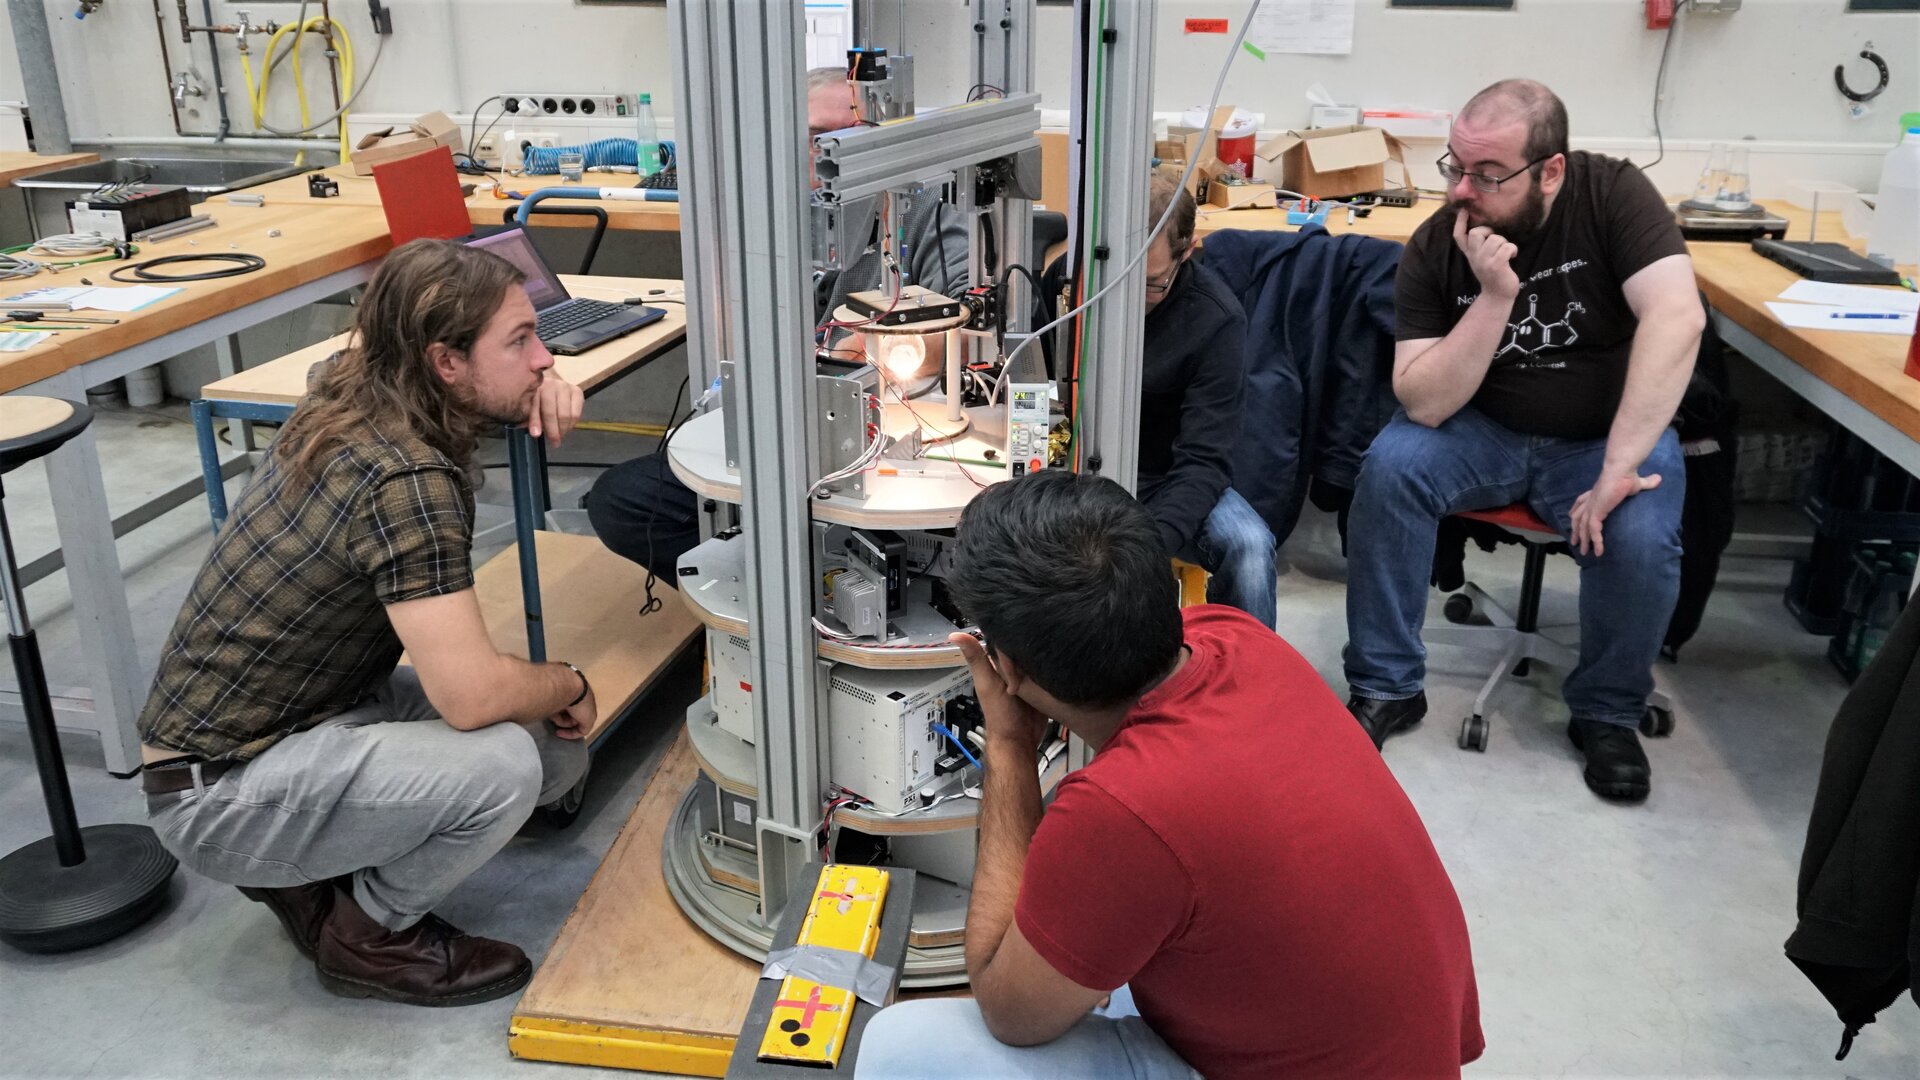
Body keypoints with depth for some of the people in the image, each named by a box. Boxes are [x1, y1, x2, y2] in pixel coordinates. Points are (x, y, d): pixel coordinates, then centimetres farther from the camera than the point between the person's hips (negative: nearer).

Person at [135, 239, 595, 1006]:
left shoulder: (352, 385, -3)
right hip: (218, 792, -9)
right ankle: (368, 934, -1)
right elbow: (469, 694, -34)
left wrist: (542, 384, -3)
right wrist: (572, 685, -11)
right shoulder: (403, 482, -29)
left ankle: (315, 868, 13)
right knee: (500, 763, -30)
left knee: (559, 750, -1)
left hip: (312, 710, 9)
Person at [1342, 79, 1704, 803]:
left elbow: (1677, 317, -30)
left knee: (1640, 541, -30)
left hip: (1606, 435, -1)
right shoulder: (1436, 248, -12)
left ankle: (1607, 714, 1)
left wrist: (1618, 467, -36)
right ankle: (1386, 688, -10)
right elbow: (1425, 404, -17)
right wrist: (1495, 296, -29)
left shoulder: (1612, 194, -17)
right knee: (1389, 466, -26)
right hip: (1487, 432, 2)